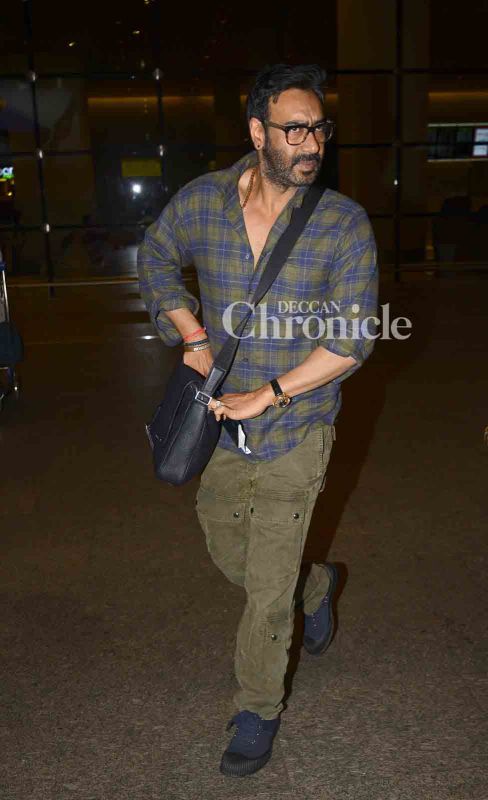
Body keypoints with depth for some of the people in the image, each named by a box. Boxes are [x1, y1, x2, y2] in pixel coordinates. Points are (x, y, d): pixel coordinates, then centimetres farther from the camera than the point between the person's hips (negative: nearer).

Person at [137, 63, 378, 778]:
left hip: (295, 434, -4)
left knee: (267, 590, 4)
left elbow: (353, 339, -15)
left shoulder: (345, 225, -13)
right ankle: (316, 585, 53)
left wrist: (265, 395, -17)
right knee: (229, 555, 22)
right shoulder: (201, 202, -5)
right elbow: (155, 257, 14)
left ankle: (258, 711, 30)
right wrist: (190, 333, 0)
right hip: (225, 429, 4)